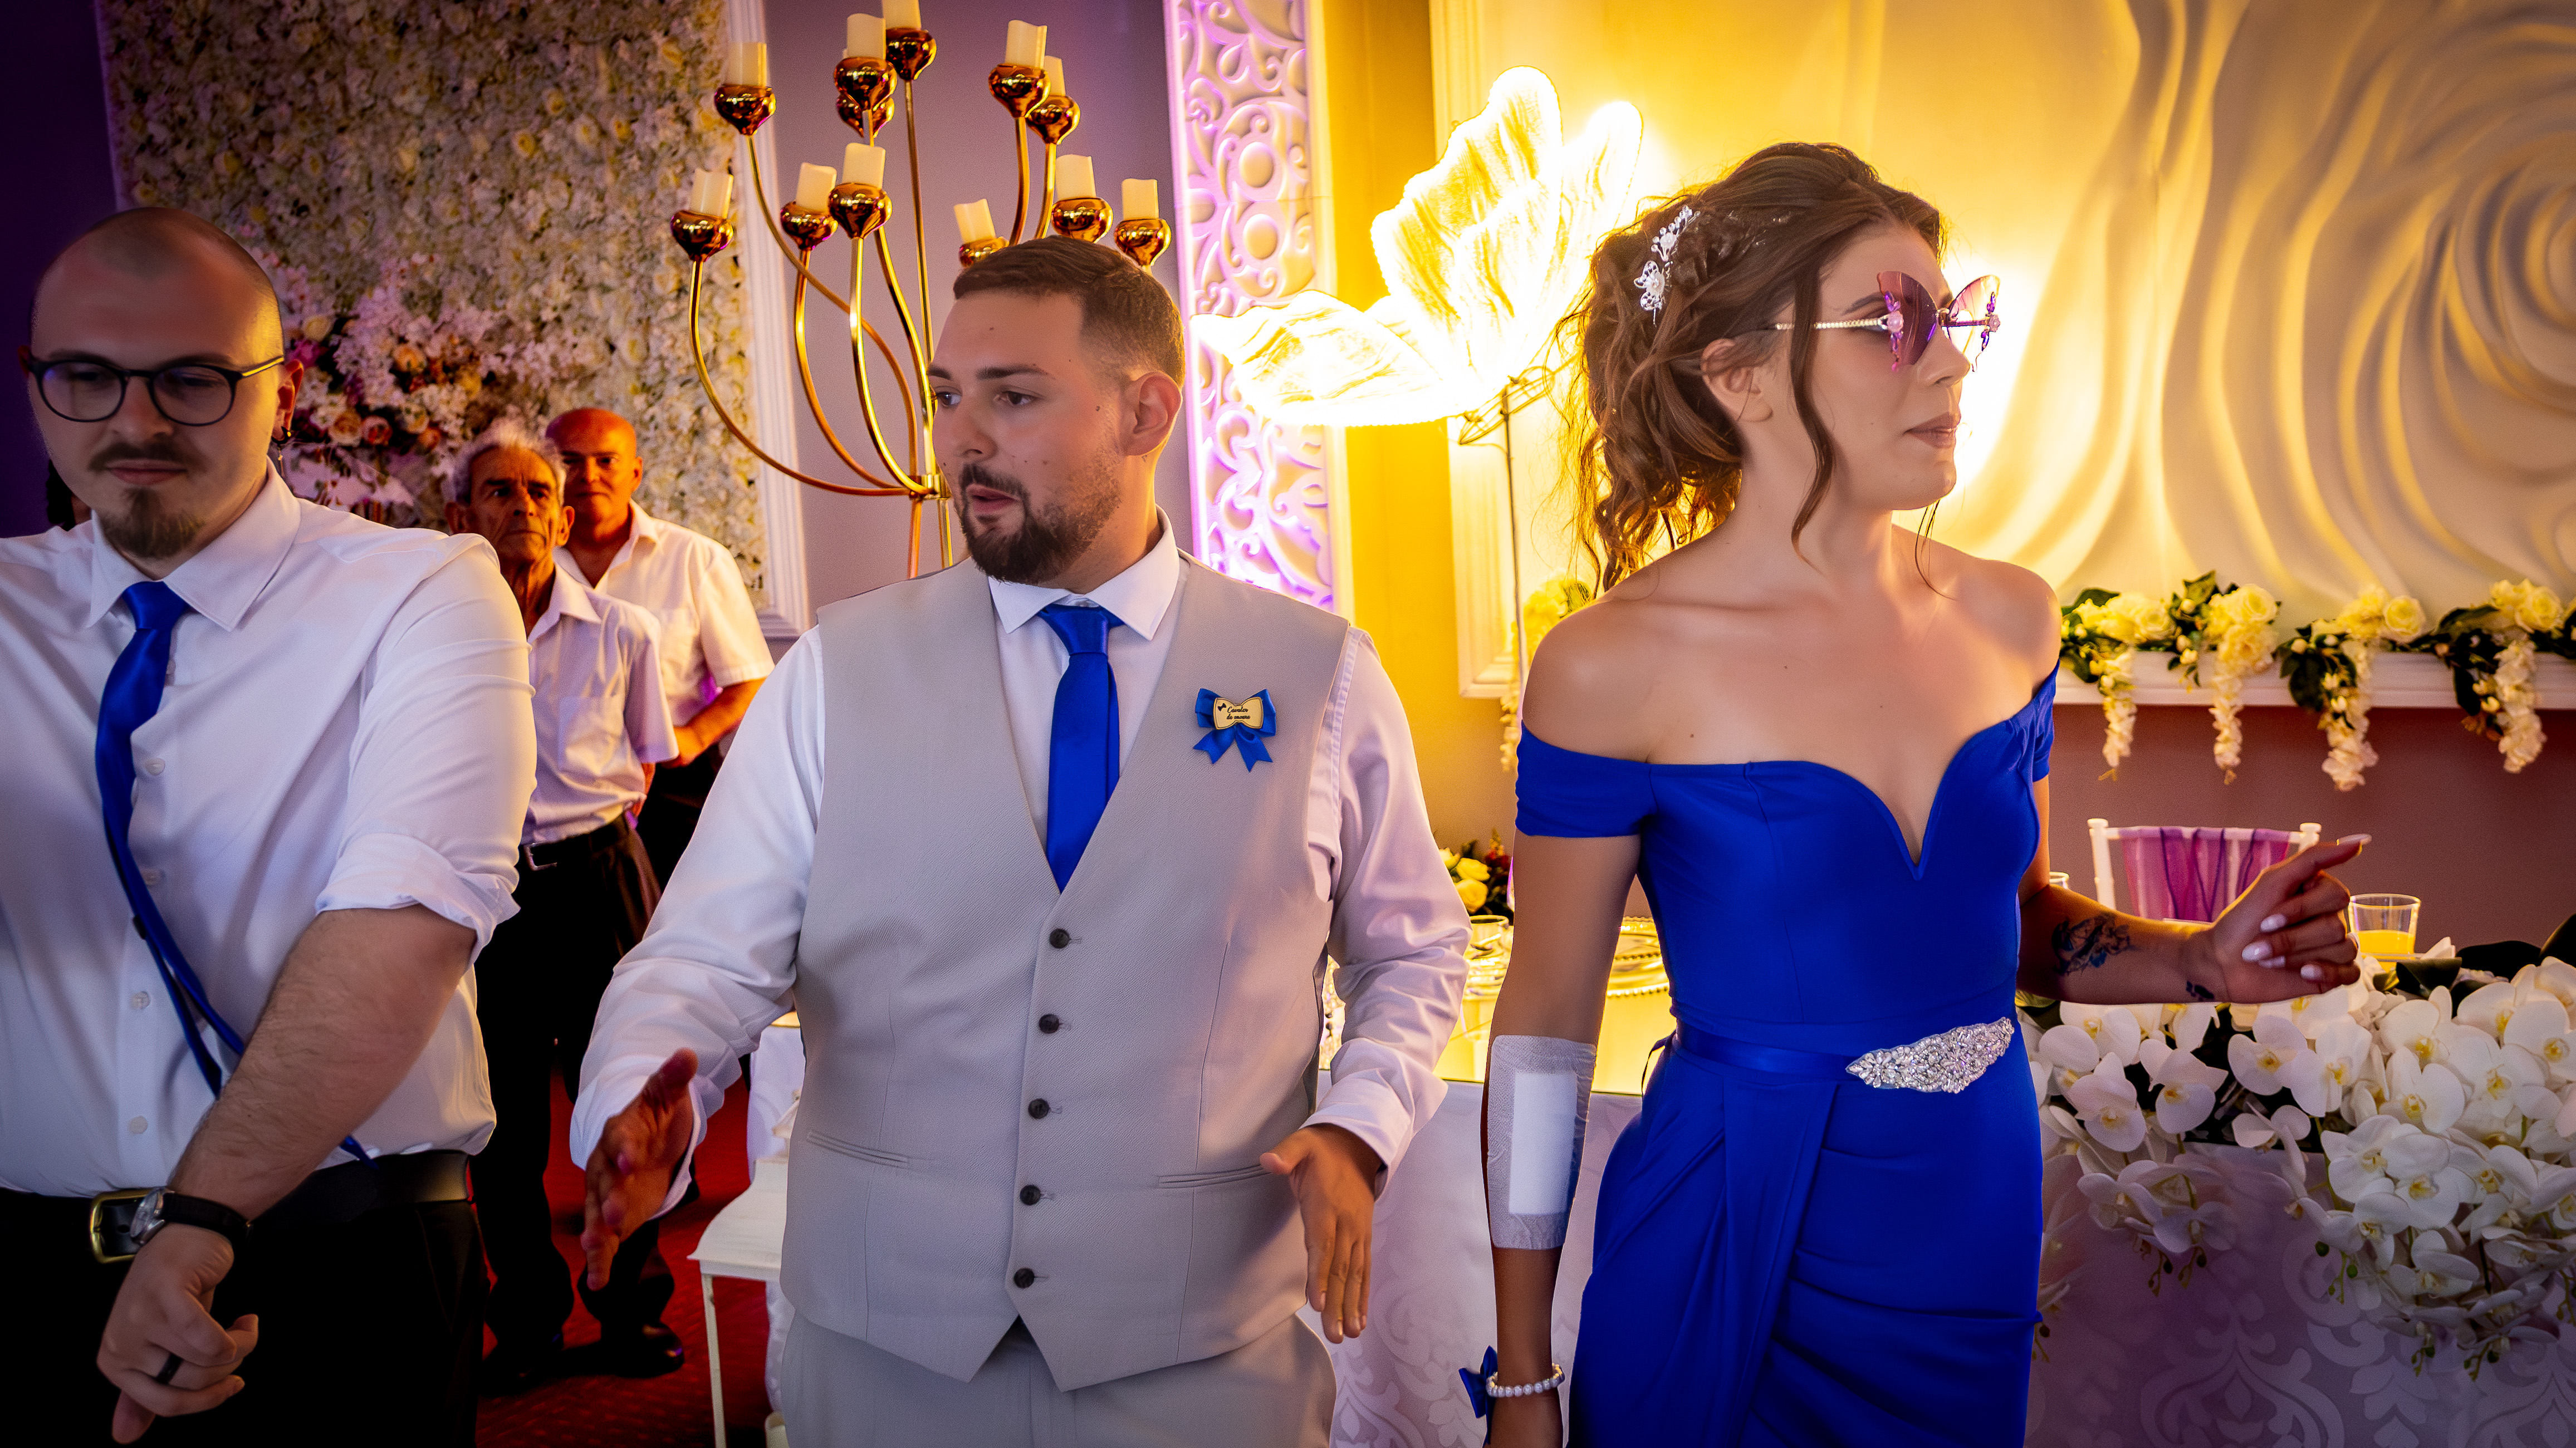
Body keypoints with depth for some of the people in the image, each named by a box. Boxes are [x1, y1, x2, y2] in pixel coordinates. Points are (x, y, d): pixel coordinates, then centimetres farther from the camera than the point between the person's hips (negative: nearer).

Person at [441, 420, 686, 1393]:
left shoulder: (620, 632, 1)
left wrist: (596, 837, 6)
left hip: (599, 877, 0)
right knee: (504, 1111, 8)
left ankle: (632, 1308, 22)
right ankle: (527, 1321, 24)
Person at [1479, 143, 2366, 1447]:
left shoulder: (2009, 621, -1)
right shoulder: (1616, 666, -16)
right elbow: (1544, 1020, -10)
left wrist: (2195, 960, -6)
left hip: (1980, 1235, 5)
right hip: (1728, 1251, -5)